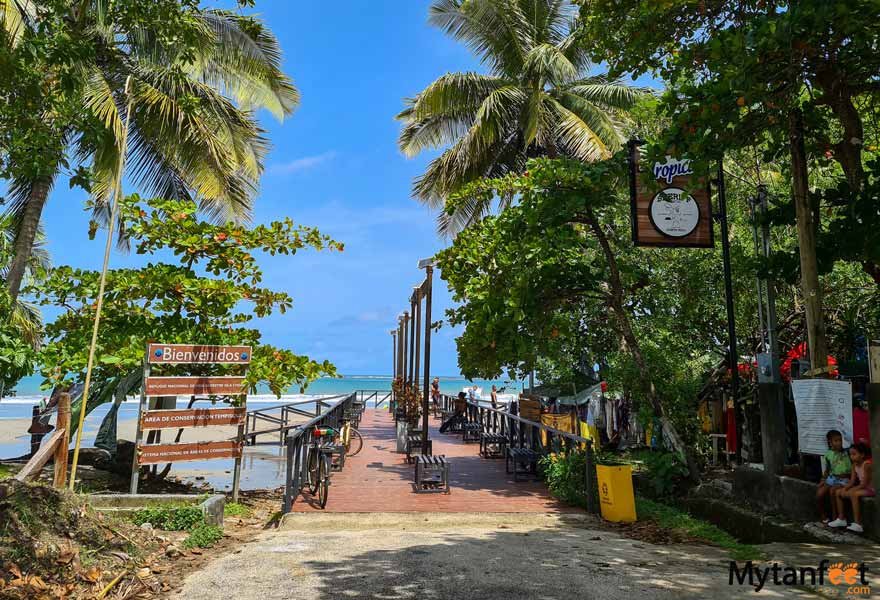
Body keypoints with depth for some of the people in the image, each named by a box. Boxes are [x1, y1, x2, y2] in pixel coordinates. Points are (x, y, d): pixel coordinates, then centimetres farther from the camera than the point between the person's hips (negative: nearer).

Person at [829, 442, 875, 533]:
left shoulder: (867, 464, -22)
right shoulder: (855, 465, 4)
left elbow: (864, 484, -25)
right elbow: (852, 481, 3)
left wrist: (849, 490, -24)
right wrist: (845, 488, -15)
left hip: (871, 489, -9)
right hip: (862, 487, 9)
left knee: (853, 494, -34)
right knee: (838, 492, 3)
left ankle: (857, 525, -32)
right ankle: (841, 519, 10)